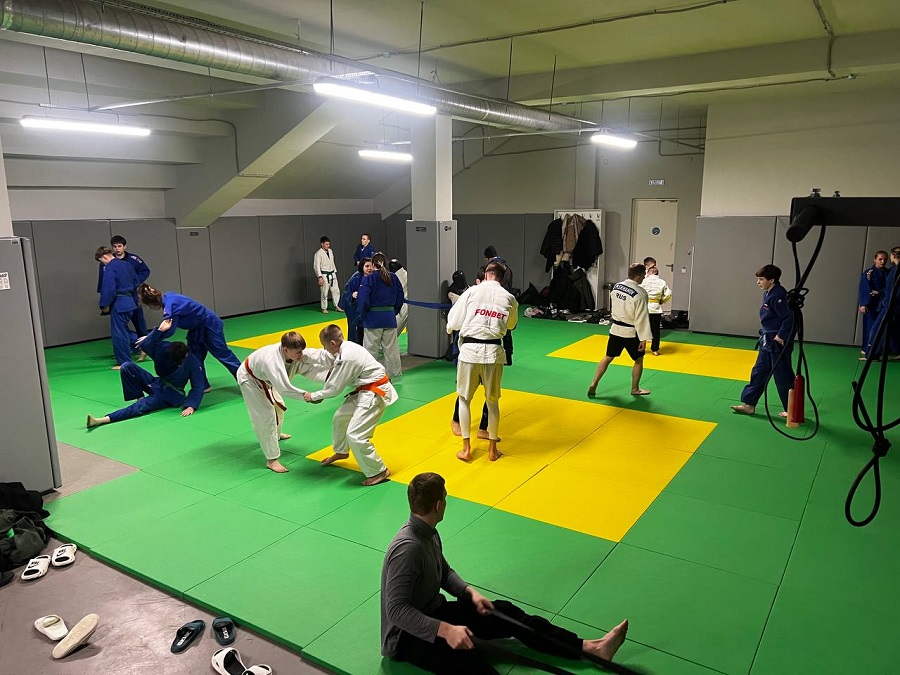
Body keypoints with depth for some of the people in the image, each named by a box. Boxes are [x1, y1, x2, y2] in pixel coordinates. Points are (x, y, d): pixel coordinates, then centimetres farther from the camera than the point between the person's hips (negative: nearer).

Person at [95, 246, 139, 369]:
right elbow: (135, 283, 17)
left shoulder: (109, 268, -14)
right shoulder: (127, 265, 11)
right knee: (123, 330, 22)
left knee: (118, 333, 1)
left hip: (118, 304, -9)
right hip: (129, 302, 9)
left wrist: (104, 305, -9)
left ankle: (124, 362, 6)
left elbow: (109, 289, -19)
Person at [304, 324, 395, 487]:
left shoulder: (347, 358, -27)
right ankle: (341, 452, 50)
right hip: (364, 390, 11)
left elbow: (335, 388, -18)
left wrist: (313, 396, -4)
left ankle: (379, 472, 0)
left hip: (374, 393, -10)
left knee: (355, 435, -14)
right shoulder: (345, 348, 2)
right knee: (340, 418, 24)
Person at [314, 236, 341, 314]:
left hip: (332, 274, 7)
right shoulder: (318, 254, -13)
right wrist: (320, 277, -18)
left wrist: (335, 272, 18)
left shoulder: (330, 251, 8)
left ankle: (337, 306, 18)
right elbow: (316, 266, -14)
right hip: (324, 275, -7)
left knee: (336, 290, 8)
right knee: (324, 293, -1)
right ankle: (324, 308, 10)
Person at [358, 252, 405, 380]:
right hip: (390, 318, 4)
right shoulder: (394, 278, 2)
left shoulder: (368, 279, -11)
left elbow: (363, 300, -14)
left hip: (373, 318, -3)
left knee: (371, 349, 7)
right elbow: (400, 298, 6)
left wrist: (363, 316, 0)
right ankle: (392, 373, 23)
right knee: (391, 348, 14)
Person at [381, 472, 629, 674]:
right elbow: (396, 609, -29)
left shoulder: (428, 533, 1)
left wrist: (470, 592, -3)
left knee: (506, 613, -1)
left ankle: (590, 647, 1)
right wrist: (445, 629, -35)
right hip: (406, 636, -8)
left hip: (433, 613, 9)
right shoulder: (407, 549, -29)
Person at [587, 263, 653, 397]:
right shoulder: (640, 293, -21)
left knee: (608, 358, 16)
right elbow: (642, 318, -19)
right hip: (631, 332, -6)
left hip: (615, 329, 6)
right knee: (639, 360, 15)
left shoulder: (616, 286, -1)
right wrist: (644, 338, -14)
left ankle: (593, 385, 12)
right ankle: (635, 389, 26)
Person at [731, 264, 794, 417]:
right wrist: (766, 335, 11)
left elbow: (789, 317, -24)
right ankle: (749, 404, 22)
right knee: (758, 372, 14)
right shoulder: (768, 294, 8)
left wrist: (781, 336, -22)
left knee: (783, 376, 2)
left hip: (778, 343, -10)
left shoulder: (778, 296, -20)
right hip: (768, 341, 10)